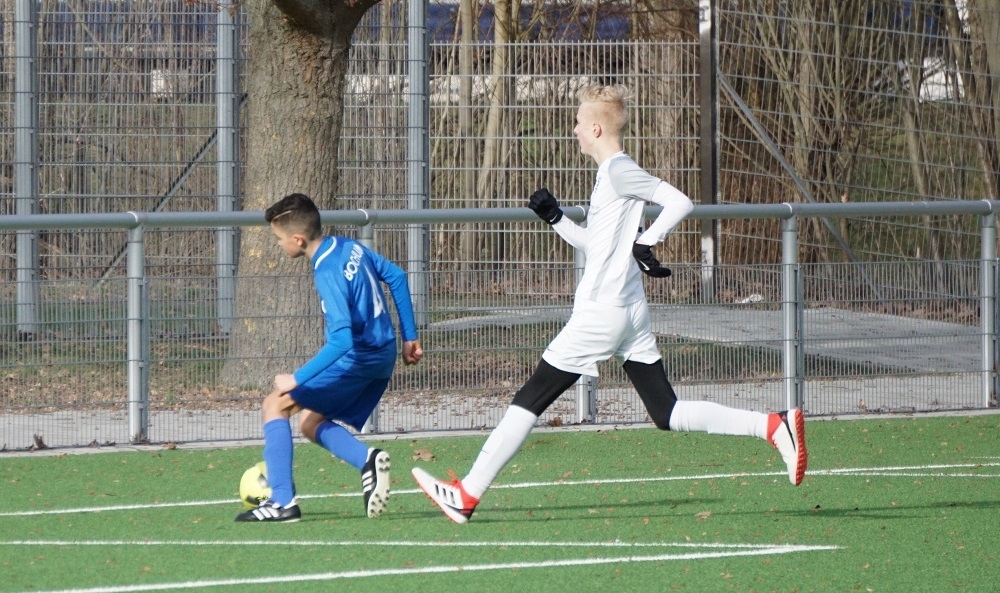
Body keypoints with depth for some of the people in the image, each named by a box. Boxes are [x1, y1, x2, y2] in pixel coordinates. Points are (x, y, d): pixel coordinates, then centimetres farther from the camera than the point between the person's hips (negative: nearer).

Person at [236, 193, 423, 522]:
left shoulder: (328, 273, -23)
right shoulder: (350, 248, 4)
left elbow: (342, 340, -30)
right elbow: (396, 277, 17)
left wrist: (298, 379, -25)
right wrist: (409, 337, 24)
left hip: (356, 361, -9)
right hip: (383, 359, 9)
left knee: (276, 403, 0)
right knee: (311, 423, 16)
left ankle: (282, 502, -5)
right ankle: (367, 459, -8)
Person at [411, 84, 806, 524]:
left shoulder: (619, 171, -11)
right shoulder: (613, 174, 18)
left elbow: (679, 202, -18)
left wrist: (646, 243, -20)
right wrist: (556, 219, 18)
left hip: (601, 314, -10)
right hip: (631, 314, 10)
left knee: (530, 399, -3)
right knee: (668, 415, 6)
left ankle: (467, 495, 0)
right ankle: (773, 426, -4)